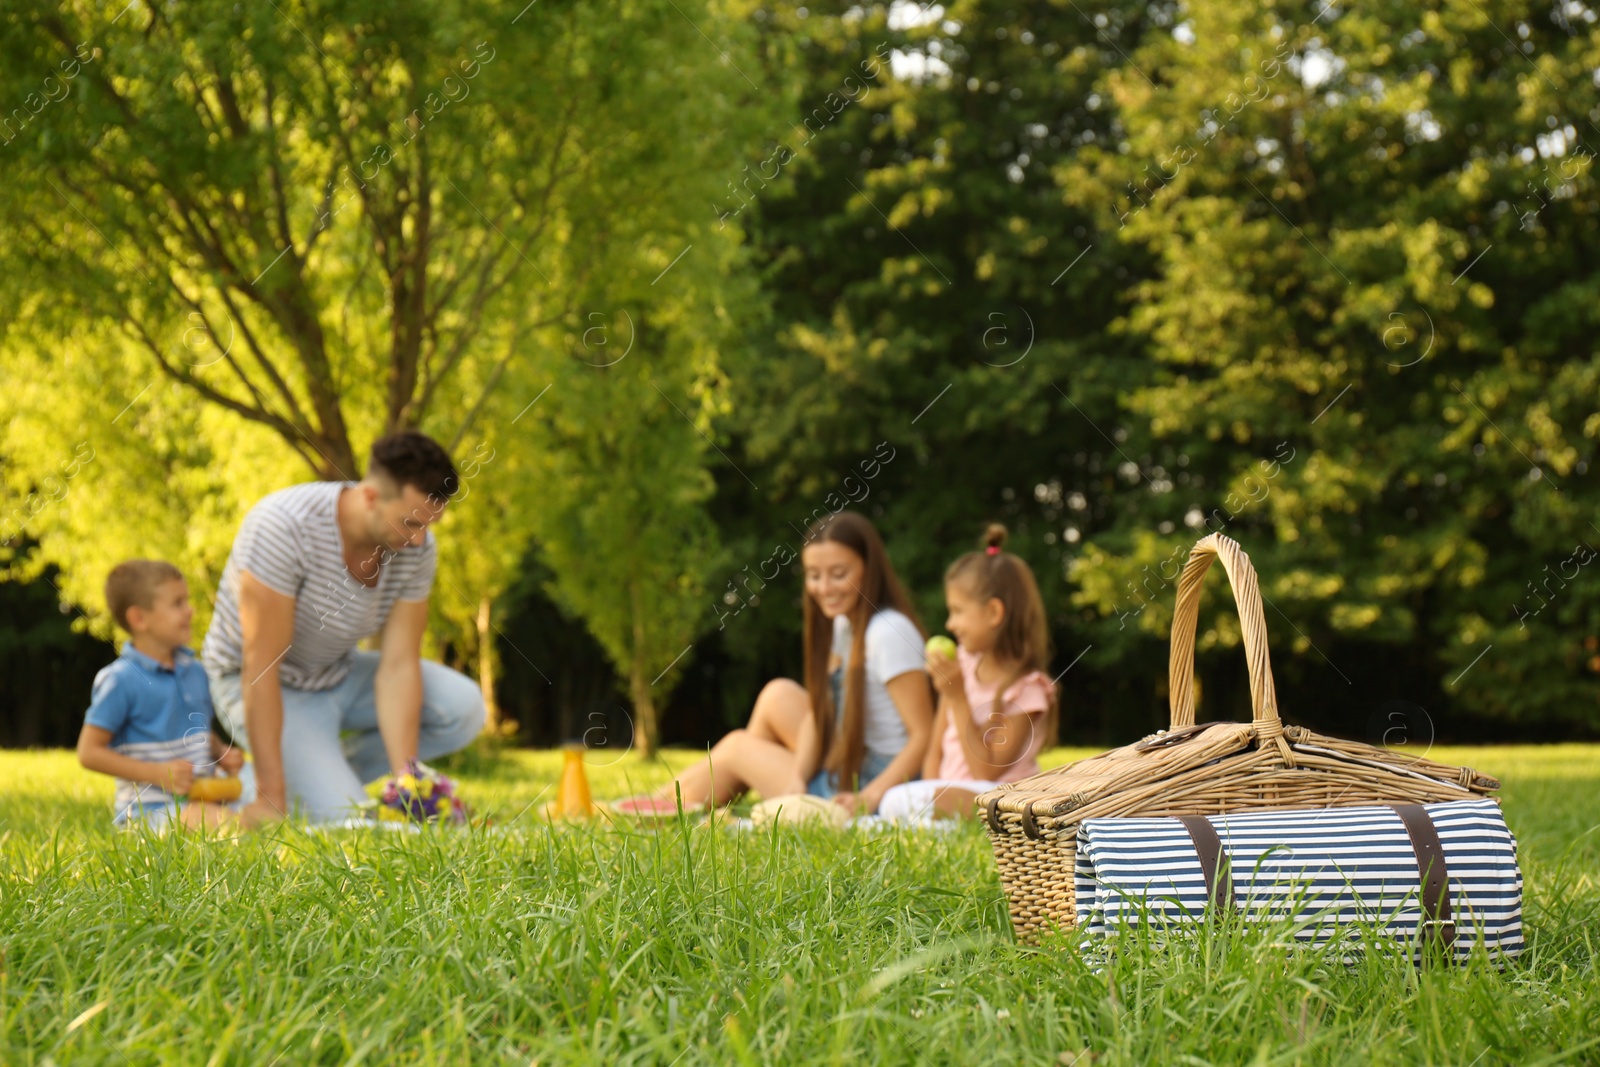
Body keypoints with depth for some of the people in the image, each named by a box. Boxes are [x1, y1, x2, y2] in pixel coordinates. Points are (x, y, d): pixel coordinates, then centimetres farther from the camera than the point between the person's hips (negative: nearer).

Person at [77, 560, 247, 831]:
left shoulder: (194, 671, 14)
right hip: (150, 806, -7)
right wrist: (158, 773, -15)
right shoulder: (120, 680, -9)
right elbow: (89, 752, -10)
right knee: (222, 822, -31)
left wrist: (222, 753, 6)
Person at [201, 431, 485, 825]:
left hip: (340, 673, 6)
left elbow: (398, 667, -14)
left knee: (464, 708, -14)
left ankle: (328, 774, 1)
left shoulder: (417, 549, -15)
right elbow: (260, 665, -31)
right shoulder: (283, 526, -32)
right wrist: (271, 797, -32)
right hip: (272, 686, -6)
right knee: (346, 819, -23)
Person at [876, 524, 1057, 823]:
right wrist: (932, 796, -7)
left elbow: (986, 771, -15)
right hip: (949, 792, 7)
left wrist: (957, 698, -17)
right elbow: (936, 748, 12)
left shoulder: (1026, 688, -10)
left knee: (901, 801, -30)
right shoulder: (963, 664, 11)